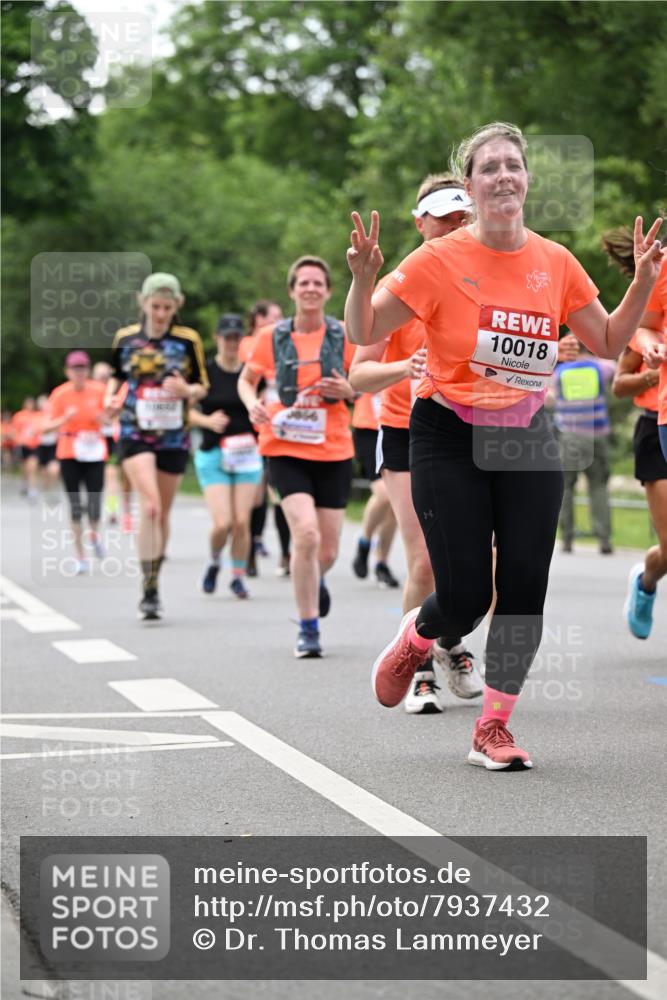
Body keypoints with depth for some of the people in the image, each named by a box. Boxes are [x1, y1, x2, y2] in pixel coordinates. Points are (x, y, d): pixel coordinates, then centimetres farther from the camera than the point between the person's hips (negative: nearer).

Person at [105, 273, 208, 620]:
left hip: (174, 437, 1)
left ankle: (154, 582, 27)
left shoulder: (188, 340, 0)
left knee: (162, 513, 9)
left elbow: (202, 386, 5)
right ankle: (149, 591, -19)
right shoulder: (125, 338, 3)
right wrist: (111, 398, -2)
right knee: (150, 506, -20)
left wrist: (187, 390, -17)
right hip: (135, 433, -1)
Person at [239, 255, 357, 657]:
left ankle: (315, 581, 46)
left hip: (334, 452, 2)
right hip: (287, 450, -2)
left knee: (328, 552, 6)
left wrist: (349, 391, -13)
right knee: (306, 533, -22)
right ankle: (308, 630, -9)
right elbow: (247, 379, 14)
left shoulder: (345, 336, 0)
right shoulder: (273, 337, 0)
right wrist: (253, 404, -8)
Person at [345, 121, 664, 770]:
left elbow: (609, 343, 15)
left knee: (525, 589, -5)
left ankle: (493, 728, 10)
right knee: (465, 599, -6)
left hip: (527, 440, 4)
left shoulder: (556, 263, 3)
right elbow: (362, 334, -4)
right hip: (449, 441, -3)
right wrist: (362, 278, -22)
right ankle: (415, 638, 30)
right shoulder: (440, 260, -8)